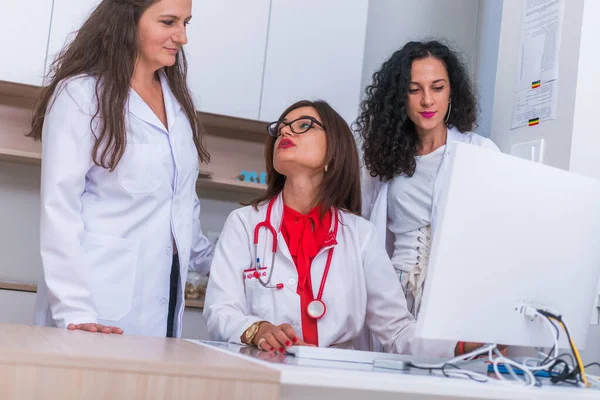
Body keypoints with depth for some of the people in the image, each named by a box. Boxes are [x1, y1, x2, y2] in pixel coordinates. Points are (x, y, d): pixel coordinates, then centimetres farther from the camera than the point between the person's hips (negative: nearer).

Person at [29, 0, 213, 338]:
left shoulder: (177, 97, 11)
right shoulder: (80, 94, -6)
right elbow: (59, 209, -11)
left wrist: (211, 263, 25)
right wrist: (74, 311, -18)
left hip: (165, 297, 5)